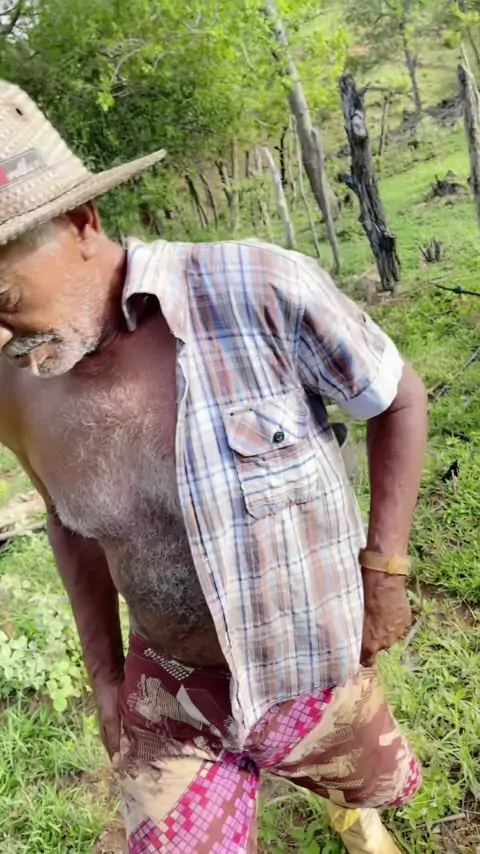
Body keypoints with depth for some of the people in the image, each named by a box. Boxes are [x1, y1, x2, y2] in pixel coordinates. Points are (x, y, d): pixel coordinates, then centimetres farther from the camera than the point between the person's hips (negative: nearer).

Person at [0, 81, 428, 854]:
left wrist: (384, 570, -13)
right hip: (169, 693, 2)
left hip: (315, 675, -1)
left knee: (376, 785, 28)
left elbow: (399, 398, -12)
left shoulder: (262, 292, -29)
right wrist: (105, 673, 7)